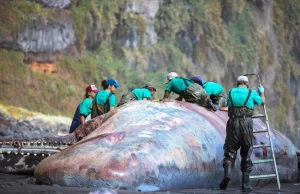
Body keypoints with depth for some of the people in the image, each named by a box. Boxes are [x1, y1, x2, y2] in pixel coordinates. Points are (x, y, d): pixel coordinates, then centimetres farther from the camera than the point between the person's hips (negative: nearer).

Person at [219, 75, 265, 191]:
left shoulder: (230, 92, 11)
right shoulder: (252, 93, 7)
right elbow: (262, 102, 26)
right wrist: (261, 92, 46)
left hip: (233, 123, 1)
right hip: (247, 124, -1)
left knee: (230, 151, 8)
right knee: (246, 154, 8)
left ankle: (227, 173, -20)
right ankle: (245, 184, 7)